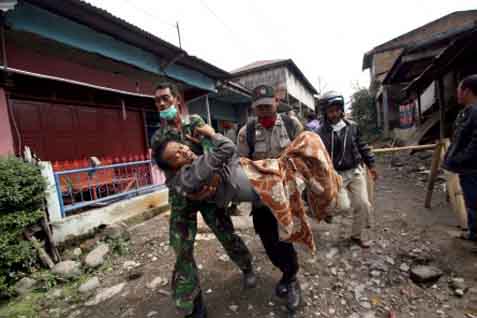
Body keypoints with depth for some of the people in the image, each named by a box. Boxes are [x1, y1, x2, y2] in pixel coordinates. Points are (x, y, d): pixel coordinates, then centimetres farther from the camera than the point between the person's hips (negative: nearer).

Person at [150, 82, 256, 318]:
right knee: (182, 249, 1)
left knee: (226, 234, 6)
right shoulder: (157, 137, 7)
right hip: (180, 195, 2)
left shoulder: (196, 122, 3)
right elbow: (168, 171, -2)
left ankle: (247, 268, 36)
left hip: (207, 186, -1)